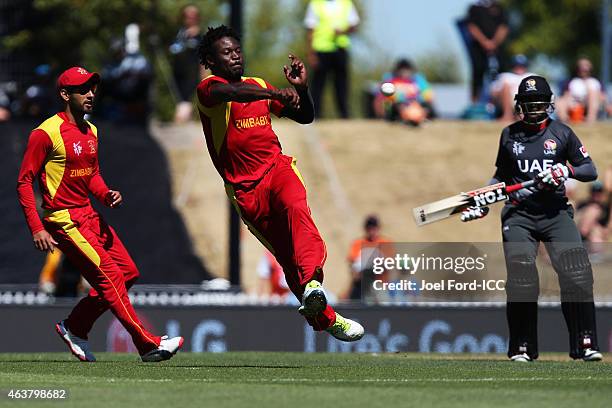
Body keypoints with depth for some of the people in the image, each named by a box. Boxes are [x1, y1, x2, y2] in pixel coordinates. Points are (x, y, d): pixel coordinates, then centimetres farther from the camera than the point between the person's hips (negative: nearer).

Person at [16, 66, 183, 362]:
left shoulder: (91, 132, 12)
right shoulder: (47, 133, -13)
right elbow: (24, 182, -12)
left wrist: (106, 194, 1)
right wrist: (36, 229, -18)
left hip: (89, 216, 9)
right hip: (64, 220, -9)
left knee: (128, 271, 6)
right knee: (109, 275, -14)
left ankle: (74, 328, 17)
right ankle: (148, 344, -12)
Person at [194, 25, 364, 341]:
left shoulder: (258, 86, 18)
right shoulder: (208, 89, 0)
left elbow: (305, 117, 24)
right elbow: (229, 93, -26)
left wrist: (301, 88, 4)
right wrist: (273, 94, -41)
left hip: (278, 168, 2)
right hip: (246, 188, -2)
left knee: (295, 206, -32)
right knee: (287, 257, -2)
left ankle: (311, 282, -51)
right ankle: (327, 320, 8)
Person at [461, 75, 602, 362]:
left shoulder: (562, 133, 6)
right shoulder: (509, 134, 12)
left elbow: (591, 171, 5)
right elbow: (502, 175, 23)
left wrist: (567, 170, -14)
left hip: (555, 212, -1)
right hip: (519, 215, 1)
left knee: (576, 274, -17)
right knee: (520, 278, -14)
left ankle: (586, 343, -13)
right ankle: (522, 348, -3)